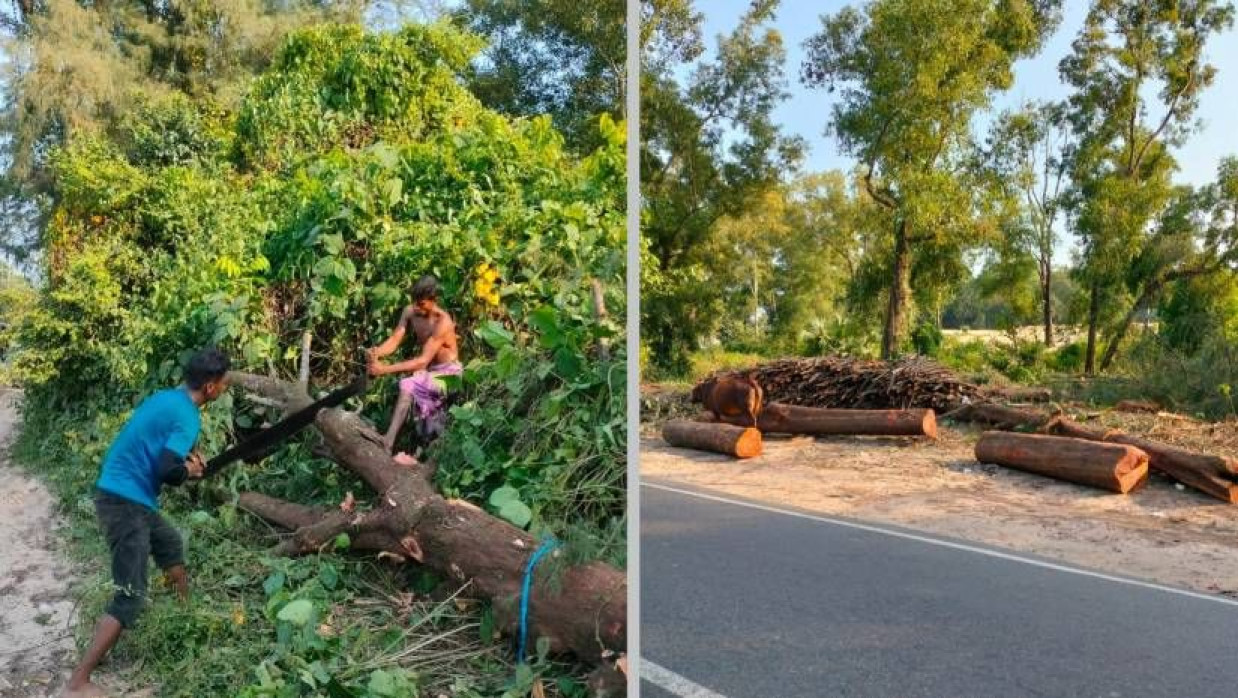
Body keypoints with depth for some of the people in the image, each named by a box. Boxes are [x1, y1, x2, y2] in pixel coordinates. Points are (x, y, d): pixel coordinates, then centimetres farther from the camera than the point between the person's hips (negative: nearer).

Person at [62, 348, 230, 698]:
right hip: (125, 502, -10)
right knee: (131, 597, -8)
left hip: (121, 494, 10)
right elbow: (169, 471, -26)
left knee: (171, 545, 30)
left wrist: (185, 456, 9)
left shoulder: (164, 398, 10)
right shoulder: (187, 416, -18)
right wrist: (189, 471, -4)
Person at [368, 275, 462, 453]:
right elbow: (394, 340, -12)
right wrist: (377, 352, -36)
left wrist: (386, 369, -40)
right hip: (428, 370, 8)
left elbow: (423, 360, -33)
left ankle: (388, 441, -29)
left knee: (408, 386, -26)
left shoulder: (443, 322, -29)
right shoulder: (410, 312, -8)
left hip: (448, 372, -8)